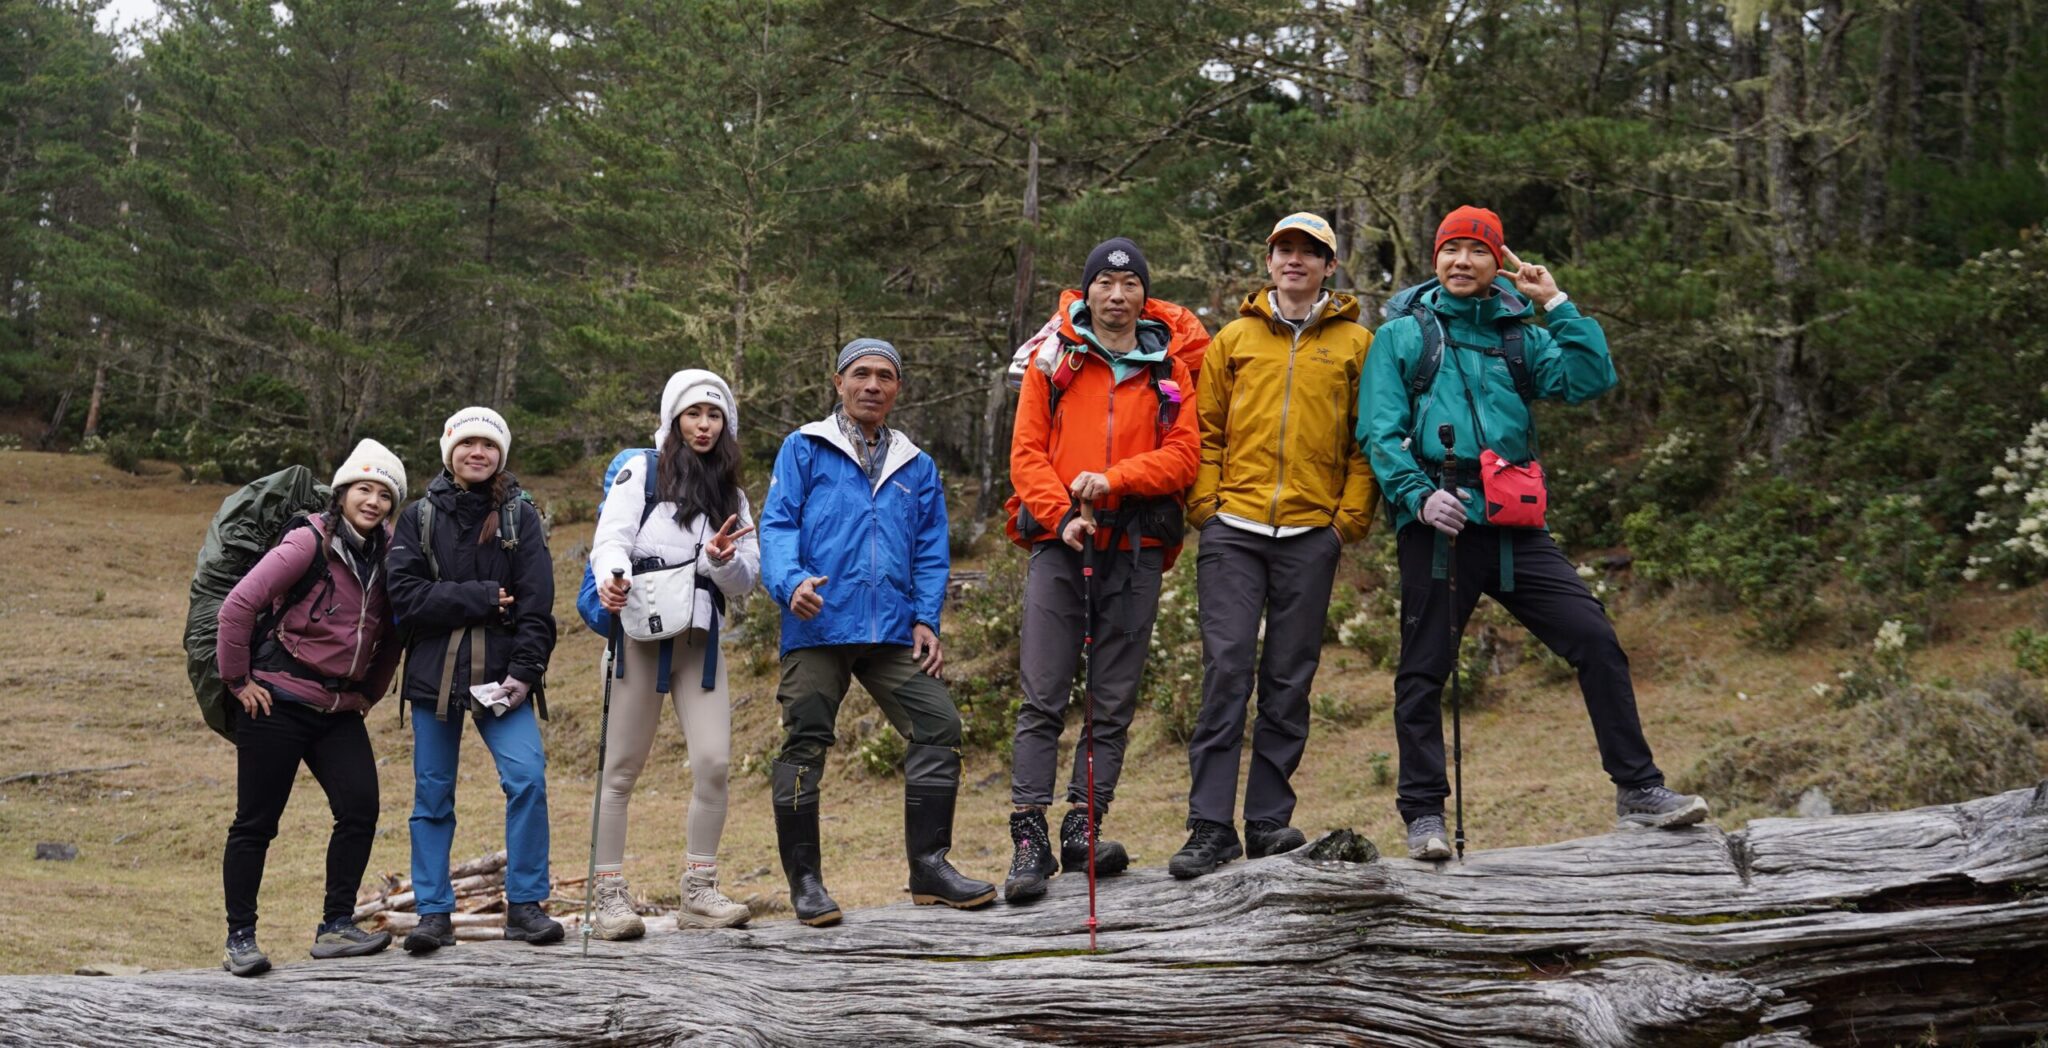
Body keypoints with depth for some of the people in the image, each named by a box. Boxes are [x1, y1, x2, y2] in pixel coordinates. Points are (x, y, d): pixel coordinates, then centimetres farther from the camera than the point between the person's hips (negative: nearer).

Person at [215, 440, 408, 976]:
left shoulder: (385, 556, 6)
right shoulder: (310, 542, -12)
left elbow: (392, 633, 20)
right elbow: (239, 605, -15)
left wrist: (369, 692, 14)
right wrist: (238, 680, -11)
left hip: (340, 711, 6)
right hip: (278, 703, -6)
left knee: (360, 810, -6)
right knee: (256, 821, 0)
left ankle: (336, 927, 4)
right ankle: (239, 939, 9)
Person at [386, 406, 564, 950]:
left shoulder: (520, 517, 6)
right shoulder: (419, 518, 6)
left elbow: (537, 603, -1)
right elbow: (405, 596, -6)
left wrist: (524, 672, -12)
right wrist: (481, 598, -13)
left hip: (500, 676, -1)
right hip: (434, 674, 1)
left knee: (528, 777, -15)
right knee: (433, 795, 5)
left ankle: (525, 905, -4)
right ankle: (433, 912, 14)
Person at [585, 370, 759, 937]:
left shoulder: (732, 497, 20)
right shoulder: (641, 471, 8)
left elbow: (746, 578, 14)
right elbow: (611, 537, -5)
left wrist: (724, 559, -9)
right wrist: (612, 577, -27)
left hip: (701, 640, 4)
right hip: (642, 632, -4)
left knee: (713, 763, -7)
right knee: (622, 769, -2)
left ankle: (699, 893, 2)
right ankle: (611, 898, 0)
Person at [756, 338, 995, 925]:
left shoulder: (917, 467, 19)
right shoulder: (805, 449, 9)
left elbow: (931, 551, 16)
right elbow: (777, 524, 0)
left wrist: (926, 618, 2)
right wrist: (790, 581, -19)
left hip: (893, 633, 3)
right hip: (818, 626, -3)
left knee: (939, 728, -5)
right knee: (804, 746, -3)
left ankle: (929, 866, 5)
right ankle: (804, 882, 7)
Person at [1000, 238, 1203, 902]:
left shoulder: (1169, 366, 10)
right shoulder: (1053, 359, 9)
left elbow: (1184, 454, 0)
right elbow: (1027, 452, 5)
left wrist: (1113, 479, -15)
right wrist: (1061, 515, -10)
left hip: (1135, 548, 1)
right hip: (1060, 545, -1)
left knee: (1114, 704, 4)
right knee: (1043, 699, -6)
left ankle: (1083, 829, 11)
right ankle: (1031, 837, -4)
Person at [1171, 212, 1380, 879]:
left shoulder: (1356, 343, 9)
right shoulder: (1235, 338, 12)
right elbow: (1206, 428, 12)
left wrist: (1351, 516, -2)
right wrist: (1204, 504, 1)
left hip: (1311, 534, 0)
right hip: (1234, 529, 0)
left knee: (1289, 681, 4)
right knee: (1227, 669, -7)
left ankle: (1270, 820, 12)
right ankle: (1211, 826, -6)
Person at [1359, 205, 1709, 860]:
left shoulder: (1519, 337, 16)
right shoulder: (1402, 336, 8)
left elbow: (1589, 381, 1)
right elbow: (1379, 432, -1)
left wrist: (1556, 305, 0)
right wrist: (1419, 494, -16)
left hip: (1514, 529, 2)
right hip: (1437, 528, -2)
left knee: (1596, 640, -7)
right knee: (1423, 673, 2)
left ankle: (1637, 792, 0)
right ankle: (1424, 815, 11)